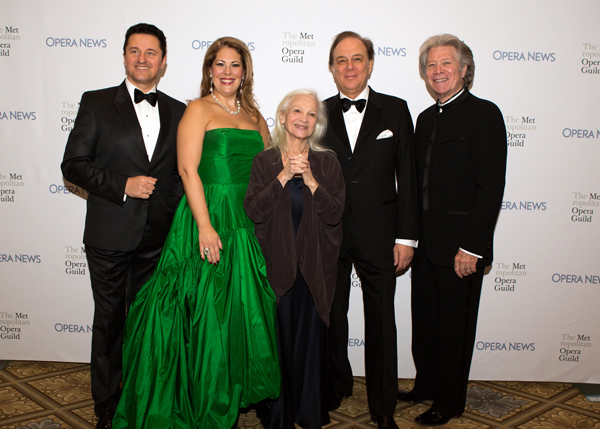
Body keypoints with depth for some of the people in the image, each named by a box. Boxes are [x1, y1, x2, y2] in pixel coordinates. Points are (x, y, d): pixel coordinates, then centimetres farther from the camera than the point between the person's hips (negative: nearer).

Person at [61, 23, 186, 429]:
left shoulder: (178, 112, 8)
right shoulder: (96, 103, 1)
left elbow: (185, 171, 11)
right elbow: (73, 164, -4)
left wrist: (178, 219, -1)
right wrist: (123, 185, -16)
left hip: (158, 239, 2)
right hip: (110, 236, -2)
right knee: (110, 320, 9)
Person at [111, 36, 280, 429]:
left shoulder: (254, 115, 15)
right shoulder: (199, 109, -3)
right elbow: (188, 168, -12)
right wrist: (205, 226, -19)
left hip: (248, 226, 6)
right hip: (208, 219, -6)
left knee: (246, 310, 11)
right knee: (208, 312, 1)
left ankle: (237, 392, 29)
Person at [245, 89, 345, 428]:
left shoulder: (327, 163, 5)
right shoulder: (265, 161, 3)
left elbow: (335, 215, -4)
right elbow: (254, 211, -8)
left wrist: (310, 180, -14)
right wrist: (283, 176, -15)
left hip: (314, 268, 1)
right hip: (276, 266, -1)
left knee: (311, 340, 5)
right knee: (278, 340, 3)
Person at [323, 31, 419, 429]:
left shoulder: (395, 110, 1)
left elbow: (407, 177, -1)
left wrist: (406, 237, -5)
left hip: (378, 235, -1)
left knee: (381, 322, 8)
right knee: (331, 316, 14)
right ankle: (337, 385, 38)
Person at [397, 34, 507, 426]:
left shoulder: (484, 114, -10)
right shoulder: (427, 118, 13)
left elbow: (491, 187, -16)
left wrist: (472, 247, -19)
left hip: (460, 246, -7)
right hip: (426, 243, 7)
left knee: (455, 326, 7)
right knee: (424, 321, 18)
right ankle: (427, 386, 37)